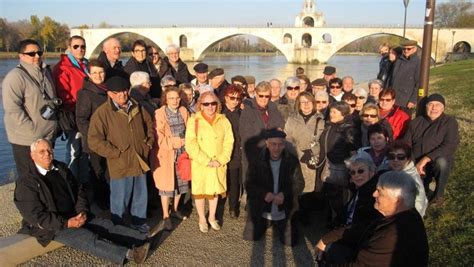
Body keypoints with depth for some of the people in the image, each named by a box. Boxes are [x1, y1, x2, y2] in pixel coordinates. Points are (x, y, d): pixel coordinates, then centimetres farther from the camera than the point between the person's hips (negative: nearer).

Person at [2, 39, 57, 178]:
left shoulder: (45, 72, 12)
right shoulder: (15, 76, -14)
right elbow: (12, 108, -20)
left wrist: (54, 105, 6)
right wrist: (32, 130, -20)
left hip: (48, 136, 8)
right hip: (26, 139, -7)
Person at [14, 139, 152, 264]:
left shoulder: (61, 168, 9)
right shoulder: (26, 183, -10)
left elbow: (78, 191, 13)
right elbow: (36, 216, -15)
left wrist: (82, 212, -5)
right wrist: (66, 223, -21)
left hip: (75, 216, 7)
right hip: (52, 225, -6)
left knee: (107, 225, -14)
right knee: (87, 237, -28)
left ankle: (144, 239, -26)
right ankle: (128, 254, -46)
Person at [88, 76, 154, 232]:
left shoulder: (137, 107, 4)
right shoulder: (102, 112, -13)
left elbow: (149, 124, 19)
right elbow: (94, 141, -16)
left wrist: (149, 143, 7)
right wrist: (117, 153, -16)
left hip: (140, 161, 5)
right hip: (120, 165, -5)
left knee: (141, 195, 20)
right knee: (120, 198, 10)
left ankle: (139, 221, 42)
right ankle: (117, 226, 33)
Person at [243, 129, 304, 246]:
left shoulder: (292, 161, -12)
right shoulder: (258, 161, -11)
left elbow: (299, 183, -7)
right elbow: (249, 185, -7)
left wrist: (284, 194, -26)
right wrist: (264, 193, -26)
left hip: (284, 213, 0)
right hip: (261, 211, 1)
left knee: (291, 242, 0)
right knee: (250, 237, 5)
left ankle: (276, 225, 31)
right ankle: (267, 224, 36)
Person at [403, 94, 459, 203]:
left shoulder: (450, 122, -2)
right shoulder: (415, 122, 9)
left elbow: (450, 146, -16)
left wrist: (425, 159, -26)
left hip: (437, 162, -2)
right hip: (415, 164, 2)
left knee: (441, 161, -37)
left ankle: (439, 194, -12)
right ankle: (423, 187, 8)